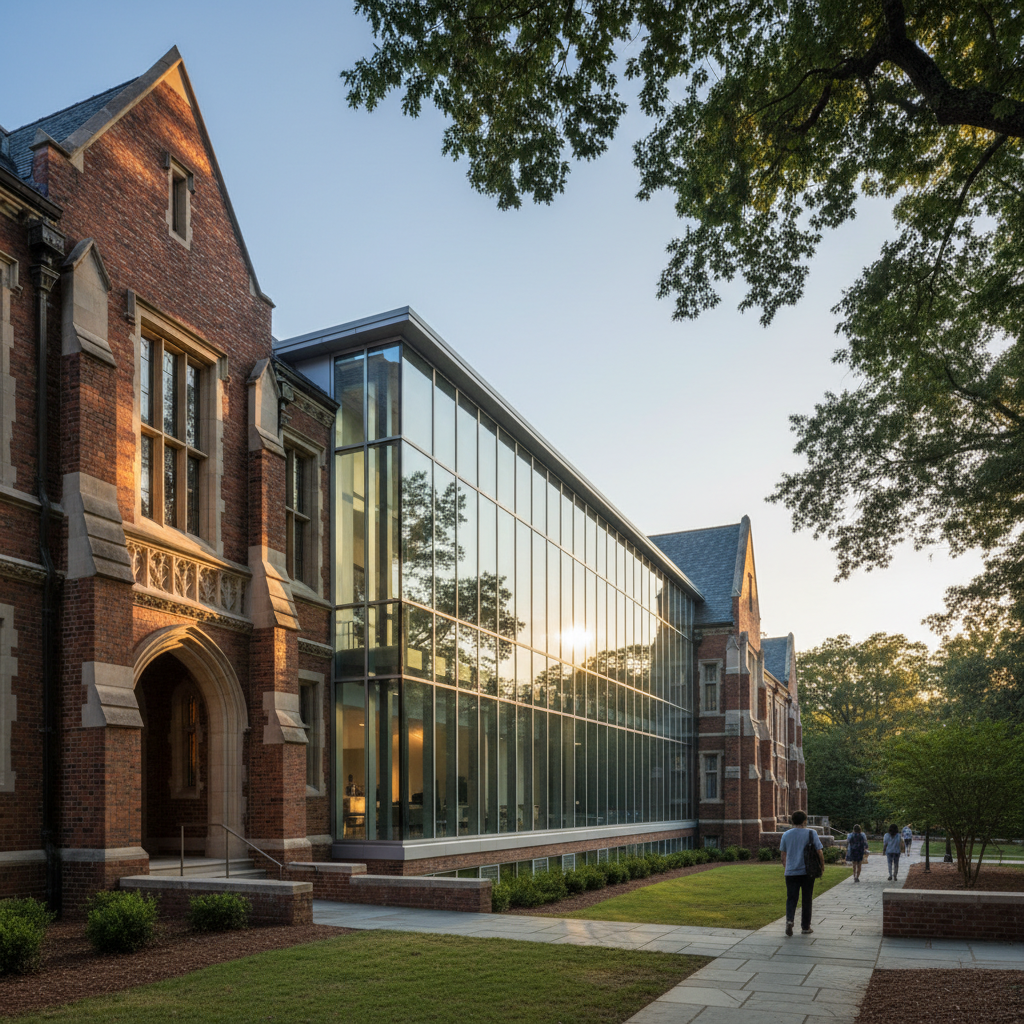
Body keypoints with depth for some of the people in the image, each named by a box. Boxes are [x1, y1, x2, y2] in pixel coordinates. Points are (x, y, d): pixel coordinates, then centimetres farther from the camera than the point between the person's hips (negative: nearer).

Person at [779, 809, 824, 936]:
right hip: (808, 872, -2)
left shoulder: (786, 834, 4)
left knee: (791, 898, 6)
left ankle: (789, 920, -17)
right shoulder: (811, 833, -5)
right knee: (806, 899, 9)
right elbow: (819, 852, -5)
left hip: (791, 872, 2)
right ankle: (805, 927, 15)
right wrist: (822, 865, 10)